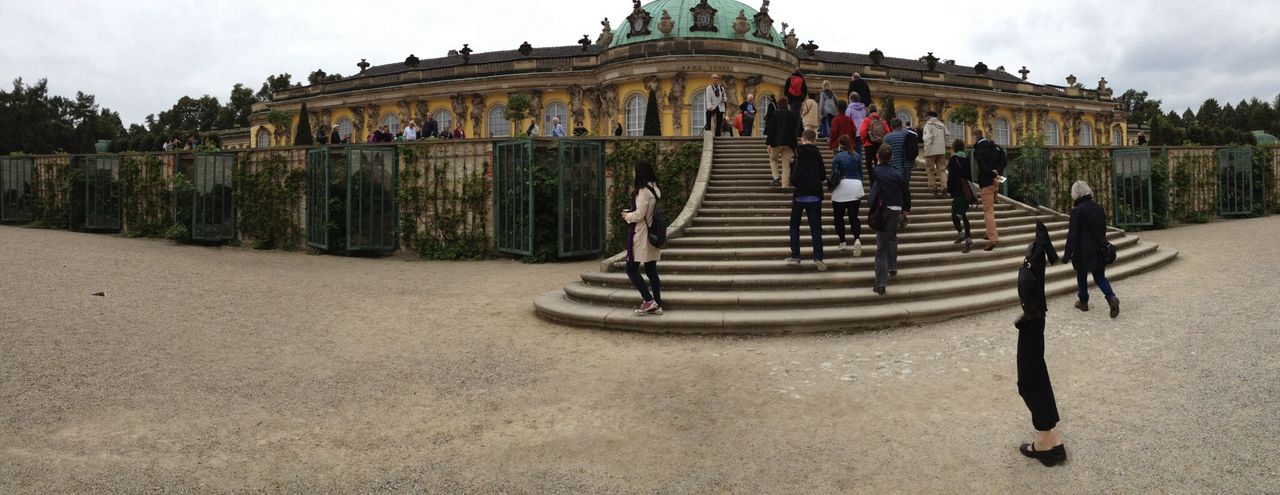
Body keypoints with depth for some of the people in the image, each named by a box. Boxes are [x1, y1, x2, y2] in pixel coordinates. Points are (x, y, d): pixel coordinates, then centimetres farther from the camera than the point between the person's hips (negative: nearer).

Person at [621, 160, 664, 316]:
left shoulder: (643, 191, -17)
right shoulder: (655, 189, 10)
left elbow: (639, 215, -19)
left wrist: (627, 216, -1)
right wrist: (634, 194, 11)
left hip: (641, 236, -9)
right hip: (652, 235, 9)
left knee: (631, 269, 0)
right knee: (651, 271, 10)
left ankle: (649, 300, -4)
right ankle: (657, 305, 11)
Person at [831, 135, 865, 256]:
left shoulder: (837, 157, -4)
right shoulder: (857, 156, 8)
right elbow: (860, 174, 14)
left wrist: (831, 192, 5)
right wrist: (860, 191, 23)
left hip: (841, 187, -3)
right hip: (856, 187, 3)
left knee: (839, 216, 11)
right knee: (854, 216, 2)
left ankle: (842, 242, 11)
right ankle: (857, 238, -20)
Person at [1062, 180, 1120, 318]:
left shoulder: (1077, 211, -17)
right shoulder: (1099, 208, 2)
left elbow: (1072, 235, -18)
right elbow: (1103, 230, 12)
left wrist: (1067, 255, -15)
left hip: (1083, 250, -5)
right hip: (1098, 250, 5)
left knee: (1081, 276, 14)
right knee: (1100, 277, 13)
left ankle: (1083, 302, 26)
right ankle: (1111, 298, -9)